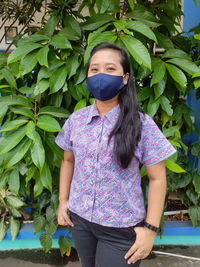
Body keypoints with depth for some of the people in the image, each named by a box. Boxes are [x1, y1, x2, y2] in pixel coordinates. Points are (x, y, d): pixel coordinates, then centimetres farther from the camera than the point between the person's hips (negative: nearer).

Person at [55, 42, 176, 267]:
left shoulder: (142, 125, -14)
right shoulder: (75, 120, -4)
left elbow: (157, 178, -9)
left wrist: (151, 228, -10)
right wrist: (63, 201, 7)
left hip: (122, 229, -4)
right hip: (79, 219, 4)